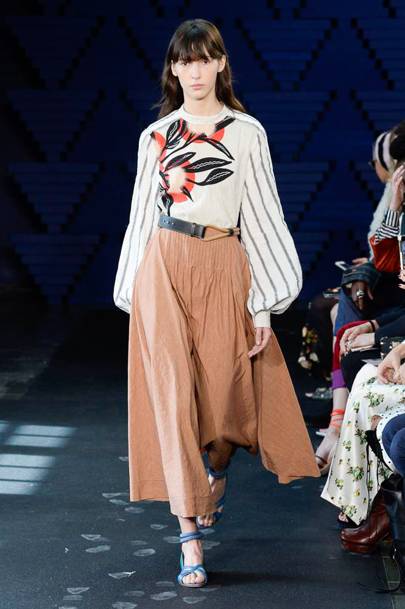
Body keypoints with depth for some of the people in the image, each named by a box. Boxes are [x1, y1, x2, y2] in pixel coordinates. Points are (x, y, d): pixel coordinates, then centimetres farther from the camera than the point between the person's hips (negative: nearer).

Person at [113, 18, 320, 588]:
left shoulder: (247, 132, 4)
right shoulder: (155, 136, 10)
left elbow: (262, 214, 2)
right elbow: (143, 215, 14)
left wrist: (263, 304, -3)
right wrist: (135, 293, 11)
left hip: (222, 270, -1)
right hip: (163, 269, 1)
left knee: (222, 394, 2)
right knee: (172, 396, -7)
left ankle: (217, 477, 40)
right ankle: (190, 541, -6)